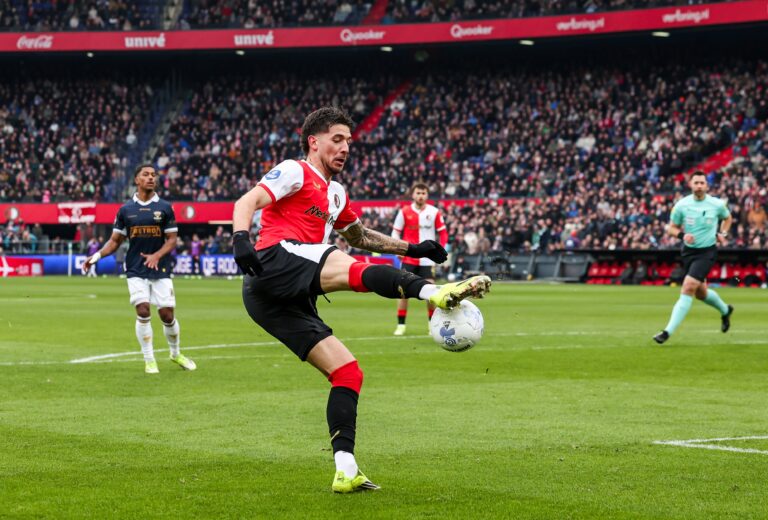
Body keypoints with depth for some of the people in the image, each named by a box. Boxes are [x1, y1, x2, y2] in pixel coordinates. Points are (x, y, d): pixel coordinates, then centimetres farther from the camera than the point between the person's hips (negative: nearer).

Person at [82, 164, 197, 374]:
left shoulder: (164, 207, 3)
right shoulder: (126, 210, 6)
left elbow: (172, 239, 2)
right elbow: (115, 241, 10)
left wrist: (157, 255, -16)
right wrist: (97, 255, -6)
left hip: (160, 269, 0)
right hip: (136, 270, 0)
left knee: (167, 314, -1)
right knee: (143, 311, -13)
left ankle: (175, 353, 24)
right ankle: (149, 360, -1)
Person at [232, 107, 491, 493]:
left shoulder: (335, 194, 31)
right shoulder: (295, 172, 5)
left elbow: (359, 236, 47)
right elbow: (247, 203, -10)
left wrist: (411, 248, 38)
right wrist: (241, 238, -30)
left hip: (288, 301, 9)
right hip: (275, 263, -9)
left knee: (347, 370, 2)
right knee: (352, 269, -32)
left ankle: (345, 471, -3)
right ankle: (434, 292, -58)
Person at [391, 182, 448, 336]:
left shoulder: (434, 212, 0)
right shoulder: (404, 212, 0)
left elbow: (443, 233, 7)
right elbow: (395, 232, 6)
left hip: (428, 260, 0)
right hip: (409, 258, 0)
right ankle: (401, 325, 4)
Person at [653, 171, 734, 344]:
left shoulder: (717, 204, -6)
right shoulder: (681, 205, -6)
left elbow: (727, 218, 17)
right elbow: (671, 228, 4)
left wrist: (722, 234, 1)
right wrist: (682, 235, -16)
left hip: (707, 251, -3)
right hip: (688, 251, 3)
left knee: (688, 287, -19)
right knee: (700, 292, 15)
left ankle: (668, 331, -19)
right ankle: (725, 310, 48)